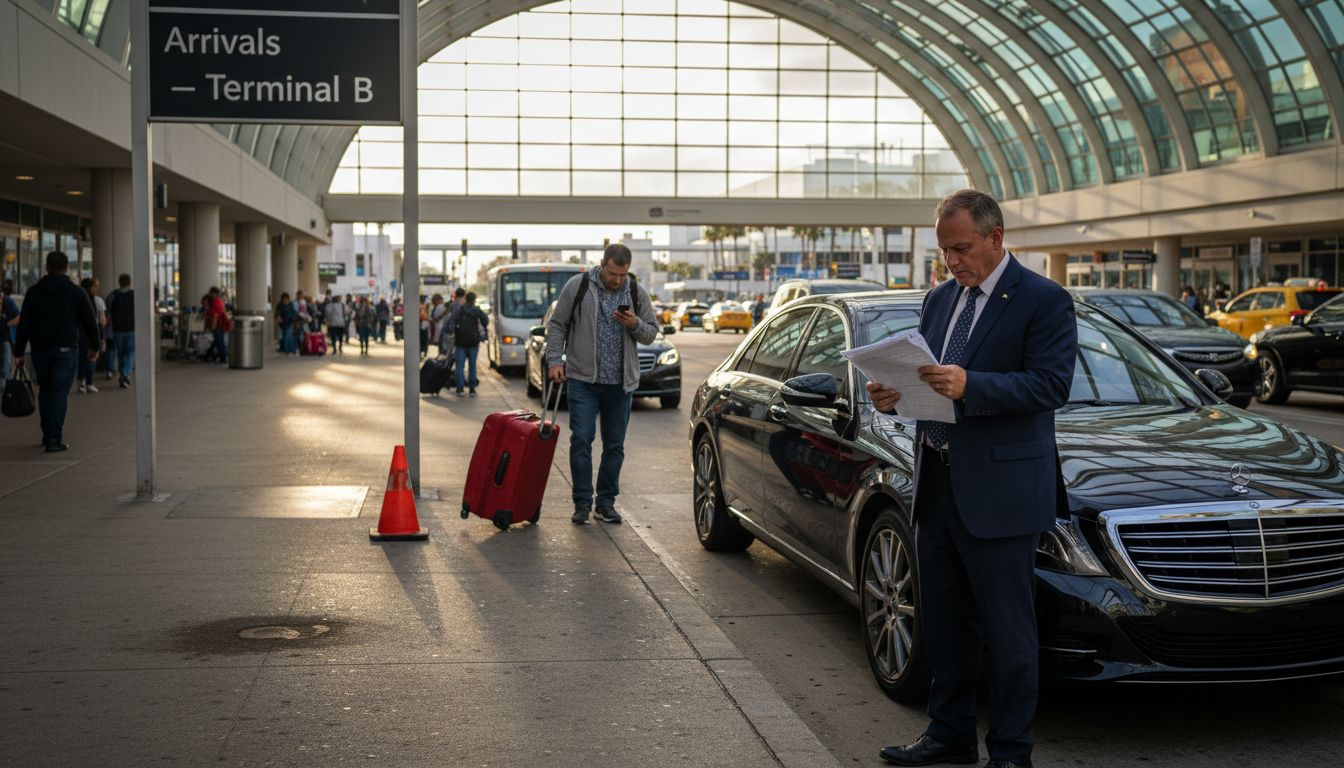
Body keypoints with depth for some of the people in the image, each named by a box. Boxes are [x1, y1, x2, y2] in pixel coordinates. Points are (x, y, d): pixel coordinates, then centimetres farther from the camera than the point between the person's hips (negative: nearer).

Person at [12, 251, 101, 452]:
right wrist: (95, 347, 15)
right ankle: (54, 440, -11)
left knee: (45, 391, 16)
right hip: (66, 349, -3)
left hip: (40, 350, 3)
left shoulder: (33, 292, 6)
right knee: (60, 393, -4)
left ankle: (48, 435, 22)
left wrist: (18, 352, 6)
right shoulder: (77, 292, -1)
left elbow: (24, 324, 4)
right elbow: (90, 322, 2)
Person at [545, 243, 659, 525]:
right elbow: (557, 325, 2)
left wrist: (635, 325, -13)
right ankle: (582, 503, 2)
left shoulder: (636, 292, 4)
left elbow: (651, 333, 8)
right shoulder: (578, 286, -3)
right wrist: (555, 360, -7)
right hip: (584, 379, -3)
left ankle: (606, 502, 17)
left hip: (621, 383, 3)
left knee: (614, 445, 7)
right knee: (581, 440, -6)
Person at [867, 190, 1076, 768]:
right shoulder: (940, 299, 14)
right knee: (942, 621, 16)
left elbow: (1051, 385, -18)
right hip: (936, 484, 7)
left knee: (1008, 632, 2)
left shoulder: (1044, 301, -8)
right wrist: (893, 394, -4)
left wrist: (969, 386, -28)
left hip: (1000, 492, -7)